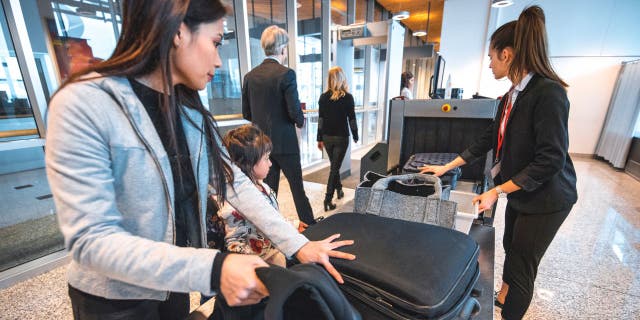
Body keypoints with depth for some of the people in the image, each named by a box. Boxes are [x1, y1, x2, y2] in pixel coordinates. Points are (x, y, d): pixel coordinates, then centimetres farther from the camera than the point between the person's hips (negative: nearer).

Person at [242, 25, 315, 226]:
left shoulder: (250, 76, 4)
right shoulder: (286, 74, -13)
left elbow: (246, 113, 7)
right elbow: (295, 111, -18)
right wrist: (300, 121, 4)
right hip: (284, 141, -5)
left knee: (269, 188, 14)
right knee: (297, 186, 10)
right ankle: (309, 223, 26)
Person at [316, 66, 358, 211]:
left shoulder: (323, 97, -1)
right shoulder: (348, 97, -7)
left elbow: (320, 119, 0)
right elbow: (351, 119, -5)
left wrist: (320, 138, 6)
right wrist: (355, 135, 7)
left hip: (327, 137, 3)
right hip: (341, 137, -3)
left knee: (334, 165, 21)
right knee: (335, 167, 0)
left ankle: (339, 190, 37)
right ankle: (328, 199, -3)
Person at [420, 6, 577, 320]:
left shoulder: (548, 93, -23)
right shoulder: (511, 96, 4)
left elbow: (550, 160, -25)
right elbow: (488, 139, 9)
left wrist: (496, 191, -23)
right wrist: (446, 167, 9)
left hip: (545, 198, -8)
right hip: (519, 192, 8)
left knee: (522, 265, 6)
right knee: (510, 248, 24)